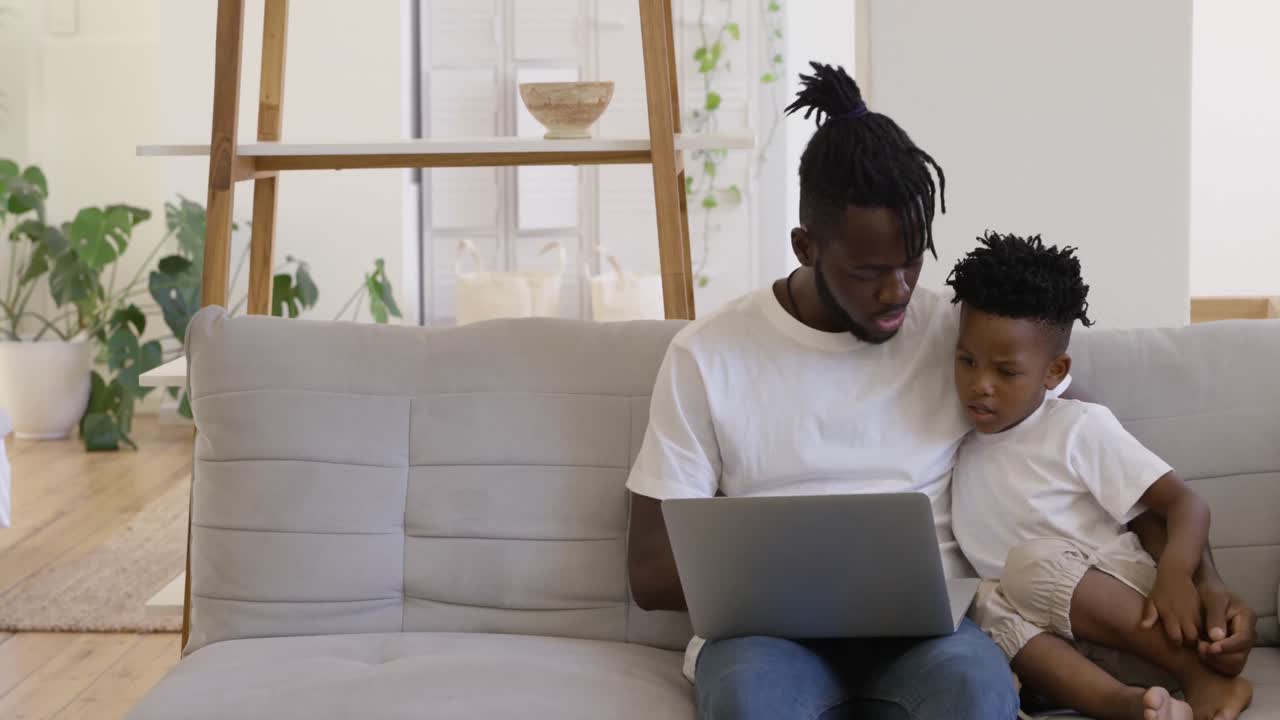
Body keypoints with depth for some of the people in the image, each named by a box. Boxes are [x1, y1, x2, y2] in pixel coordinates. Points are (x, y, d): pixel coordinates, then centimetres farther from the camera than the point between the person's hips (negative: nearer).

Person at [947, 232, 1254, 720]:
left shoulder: (1080, 428, -4)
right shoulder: (958, 451, 9)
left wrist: (1175, 574, -28)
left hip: (1127, 610, -3)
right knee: (989, 607, -28)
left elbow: (1185, 503, -10)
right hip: (1051, 634, 4)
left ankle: (1203, 677, -27)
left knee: (1033, 563, -31)